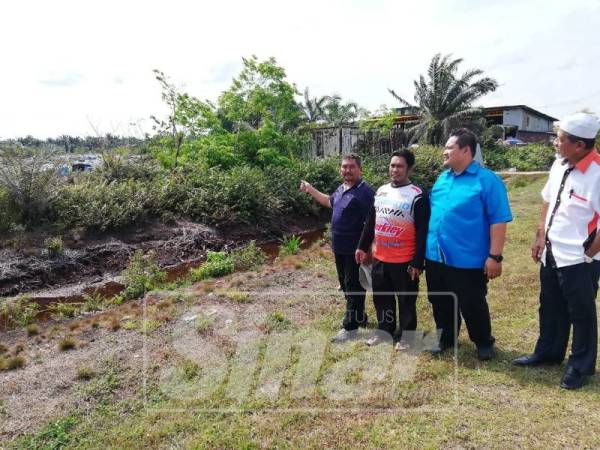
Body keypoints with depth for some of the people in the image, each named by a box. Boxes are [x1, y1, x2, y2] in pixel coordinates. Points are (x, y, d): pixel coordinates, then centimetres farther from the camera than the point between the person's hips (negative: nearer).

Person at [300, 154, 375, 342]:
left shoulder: (365, 192, -18)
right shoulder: (341, 189, 9)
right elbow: (330, 202, 31)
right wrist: (311, 190, 29)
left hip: (355, 249, -9)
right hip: (339, 247, 9)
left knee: (354, 287, 2)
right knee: (346, 284, 19)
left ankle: (350, 326, 12)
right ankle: (359, 317, 35)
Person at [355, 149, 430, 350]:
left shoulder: (418, 196, -12)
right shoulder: (381, 191, 8)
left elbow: (422, 233, -14)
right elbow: (370, 222, 16)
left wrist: (418, 263, -16)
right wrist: (363, 247, 15)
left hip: (404, 261, -6)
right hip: (379, 258, 6)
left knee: (406, 300, 9)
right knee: (381, 297, 17)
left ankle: (406, 335, 26)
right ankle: (385, 330, 35)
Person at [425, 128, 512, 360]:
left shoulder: (487, 180, -11)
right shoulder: (441, 179, 9)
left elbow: (499, 220, -13)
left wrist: (494, 256, -17)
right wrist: (426, 247, 16)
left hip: (468, 260, -6)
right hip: (435, 257, 6)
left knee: (472, 305, 9)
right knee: (441, 303, 18)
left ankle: (484, 342, 32)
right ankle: (446, 337, 38)